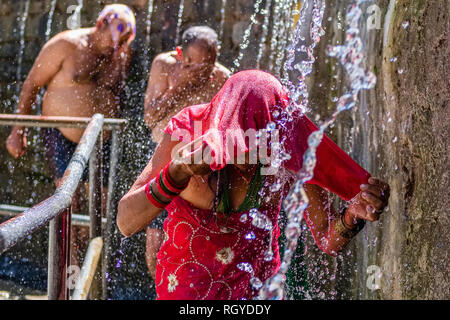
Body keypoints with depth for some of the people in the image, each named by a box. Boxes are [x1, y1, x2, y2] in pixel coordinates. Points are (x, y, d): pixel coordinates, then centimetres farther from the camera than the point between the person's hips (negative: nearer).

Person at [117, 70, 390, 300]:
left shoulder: (291, 148, -21)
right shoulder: (187, 129, -25)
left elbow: (328, 242, -14)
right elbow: (126, 222, -30)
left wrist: (352, 216, -37)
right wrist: (177, 173, -47)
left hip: (257, 283, 2)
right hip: (186, 282, -2)